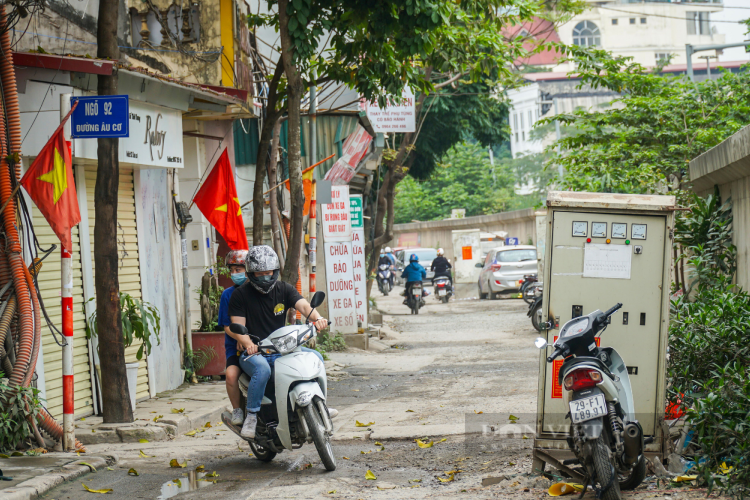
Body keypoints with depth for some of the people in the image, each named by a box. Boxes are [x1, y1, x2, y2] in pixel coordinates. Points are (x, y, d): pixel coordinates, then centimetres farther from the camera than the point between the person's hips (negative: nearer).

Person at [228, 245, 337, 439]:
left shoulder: (284, 289, 8)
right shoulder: (240, 295, 0)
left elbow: (303, 305, -9)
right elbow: (238, 326, -7)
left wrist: (317, 318, -32)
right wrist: (248, 343, -29)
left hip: (281, 349, 4)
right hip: (254, 353, -4)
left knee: (315, 357, -16)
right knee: (262, 369, -37)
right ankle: (251, 415, -23)